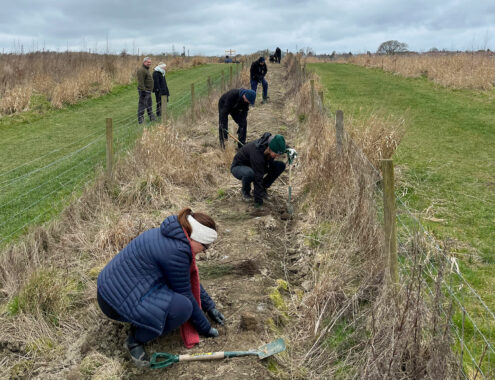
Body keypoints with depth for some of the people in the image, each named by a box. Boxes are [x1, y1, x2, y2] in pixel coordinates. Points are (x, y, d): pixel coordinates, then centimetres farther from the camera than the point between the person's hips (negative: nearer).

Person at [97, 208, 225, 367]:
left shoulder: (171, 236, 7)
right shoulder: (176, 251, -23)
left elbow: (191, 279, 20)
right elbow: (185, 294, -12)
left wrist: (209, 306, 25)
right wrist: (204, 327, 3)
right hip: (116, 301, -10)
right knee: (182, 306, -22)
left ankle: (141, 324, 12)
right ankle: (136, 339, -3)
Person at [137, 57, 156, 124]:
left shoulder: (146, 69, 17)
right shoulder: (141, 70, -17)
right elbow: (141, 82, -23)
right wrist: (143, 90, -26)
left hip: (148, 91, 11)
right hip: (144, 91, -10)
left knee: (149, 105, 19)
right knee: (142, 105, -6)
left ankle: (151, 117, 31)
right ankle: (140, 120, -3)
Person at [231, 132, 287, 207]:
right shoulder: (256, 152, -39)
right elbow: (258, 178, -38)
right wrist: (258, 201, -35)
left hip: (257, 165, 7)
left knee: (281, 165, -10)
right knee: (249, 173, -42)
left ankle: (262, 189, 4)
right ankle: (245, 192, -8)